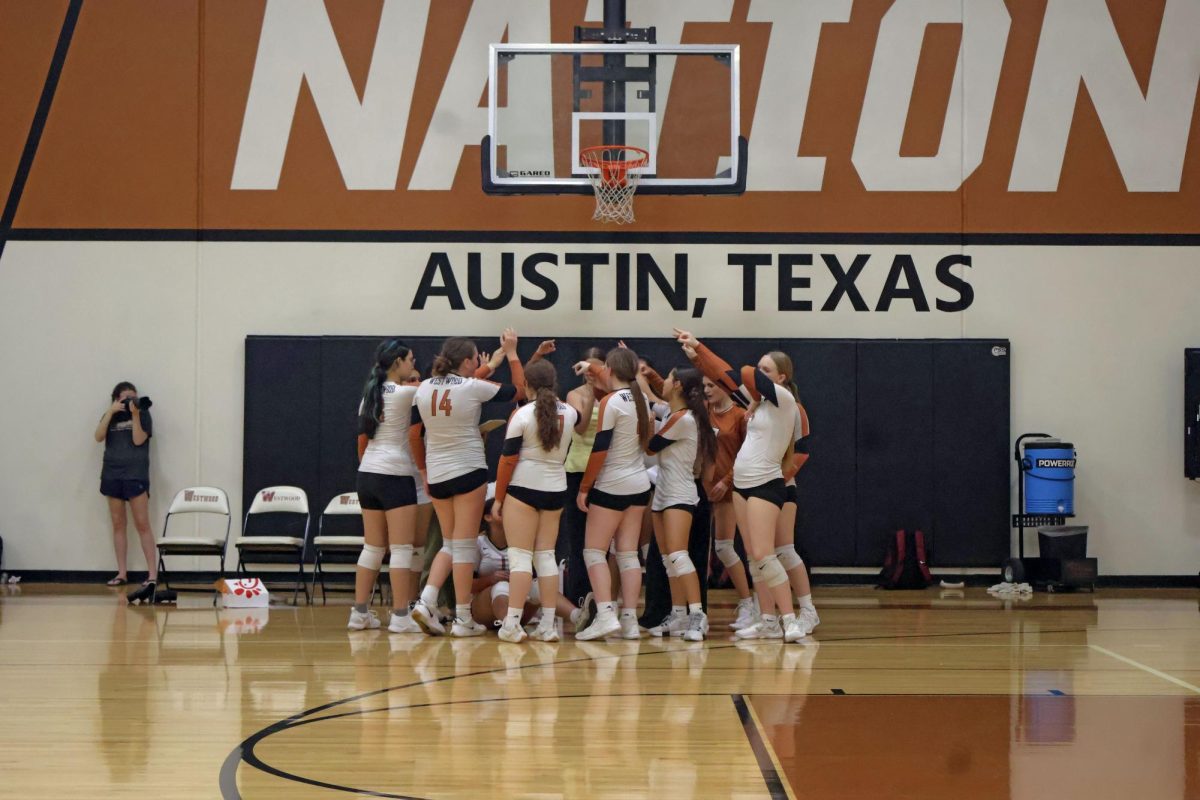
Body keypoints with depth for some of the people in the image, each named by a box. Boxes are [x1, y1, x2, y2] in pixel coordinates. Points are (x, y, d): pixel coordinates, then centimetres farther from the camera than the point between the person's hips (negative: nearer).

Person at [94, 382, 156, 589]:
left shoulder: (143, 415, 2)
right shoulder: (110, 416, 11)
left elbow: (138, 440, -9)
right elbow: (99, 437, -4)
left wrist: (135, 415, -16)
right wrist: (111, 412, -10)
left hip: (136, 475, -4)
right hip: (112, 475, 4)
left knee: (142, 525, -8)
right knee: (118, 525, 5)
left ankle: (152, 574, -10)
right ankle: (122, 573, 10)